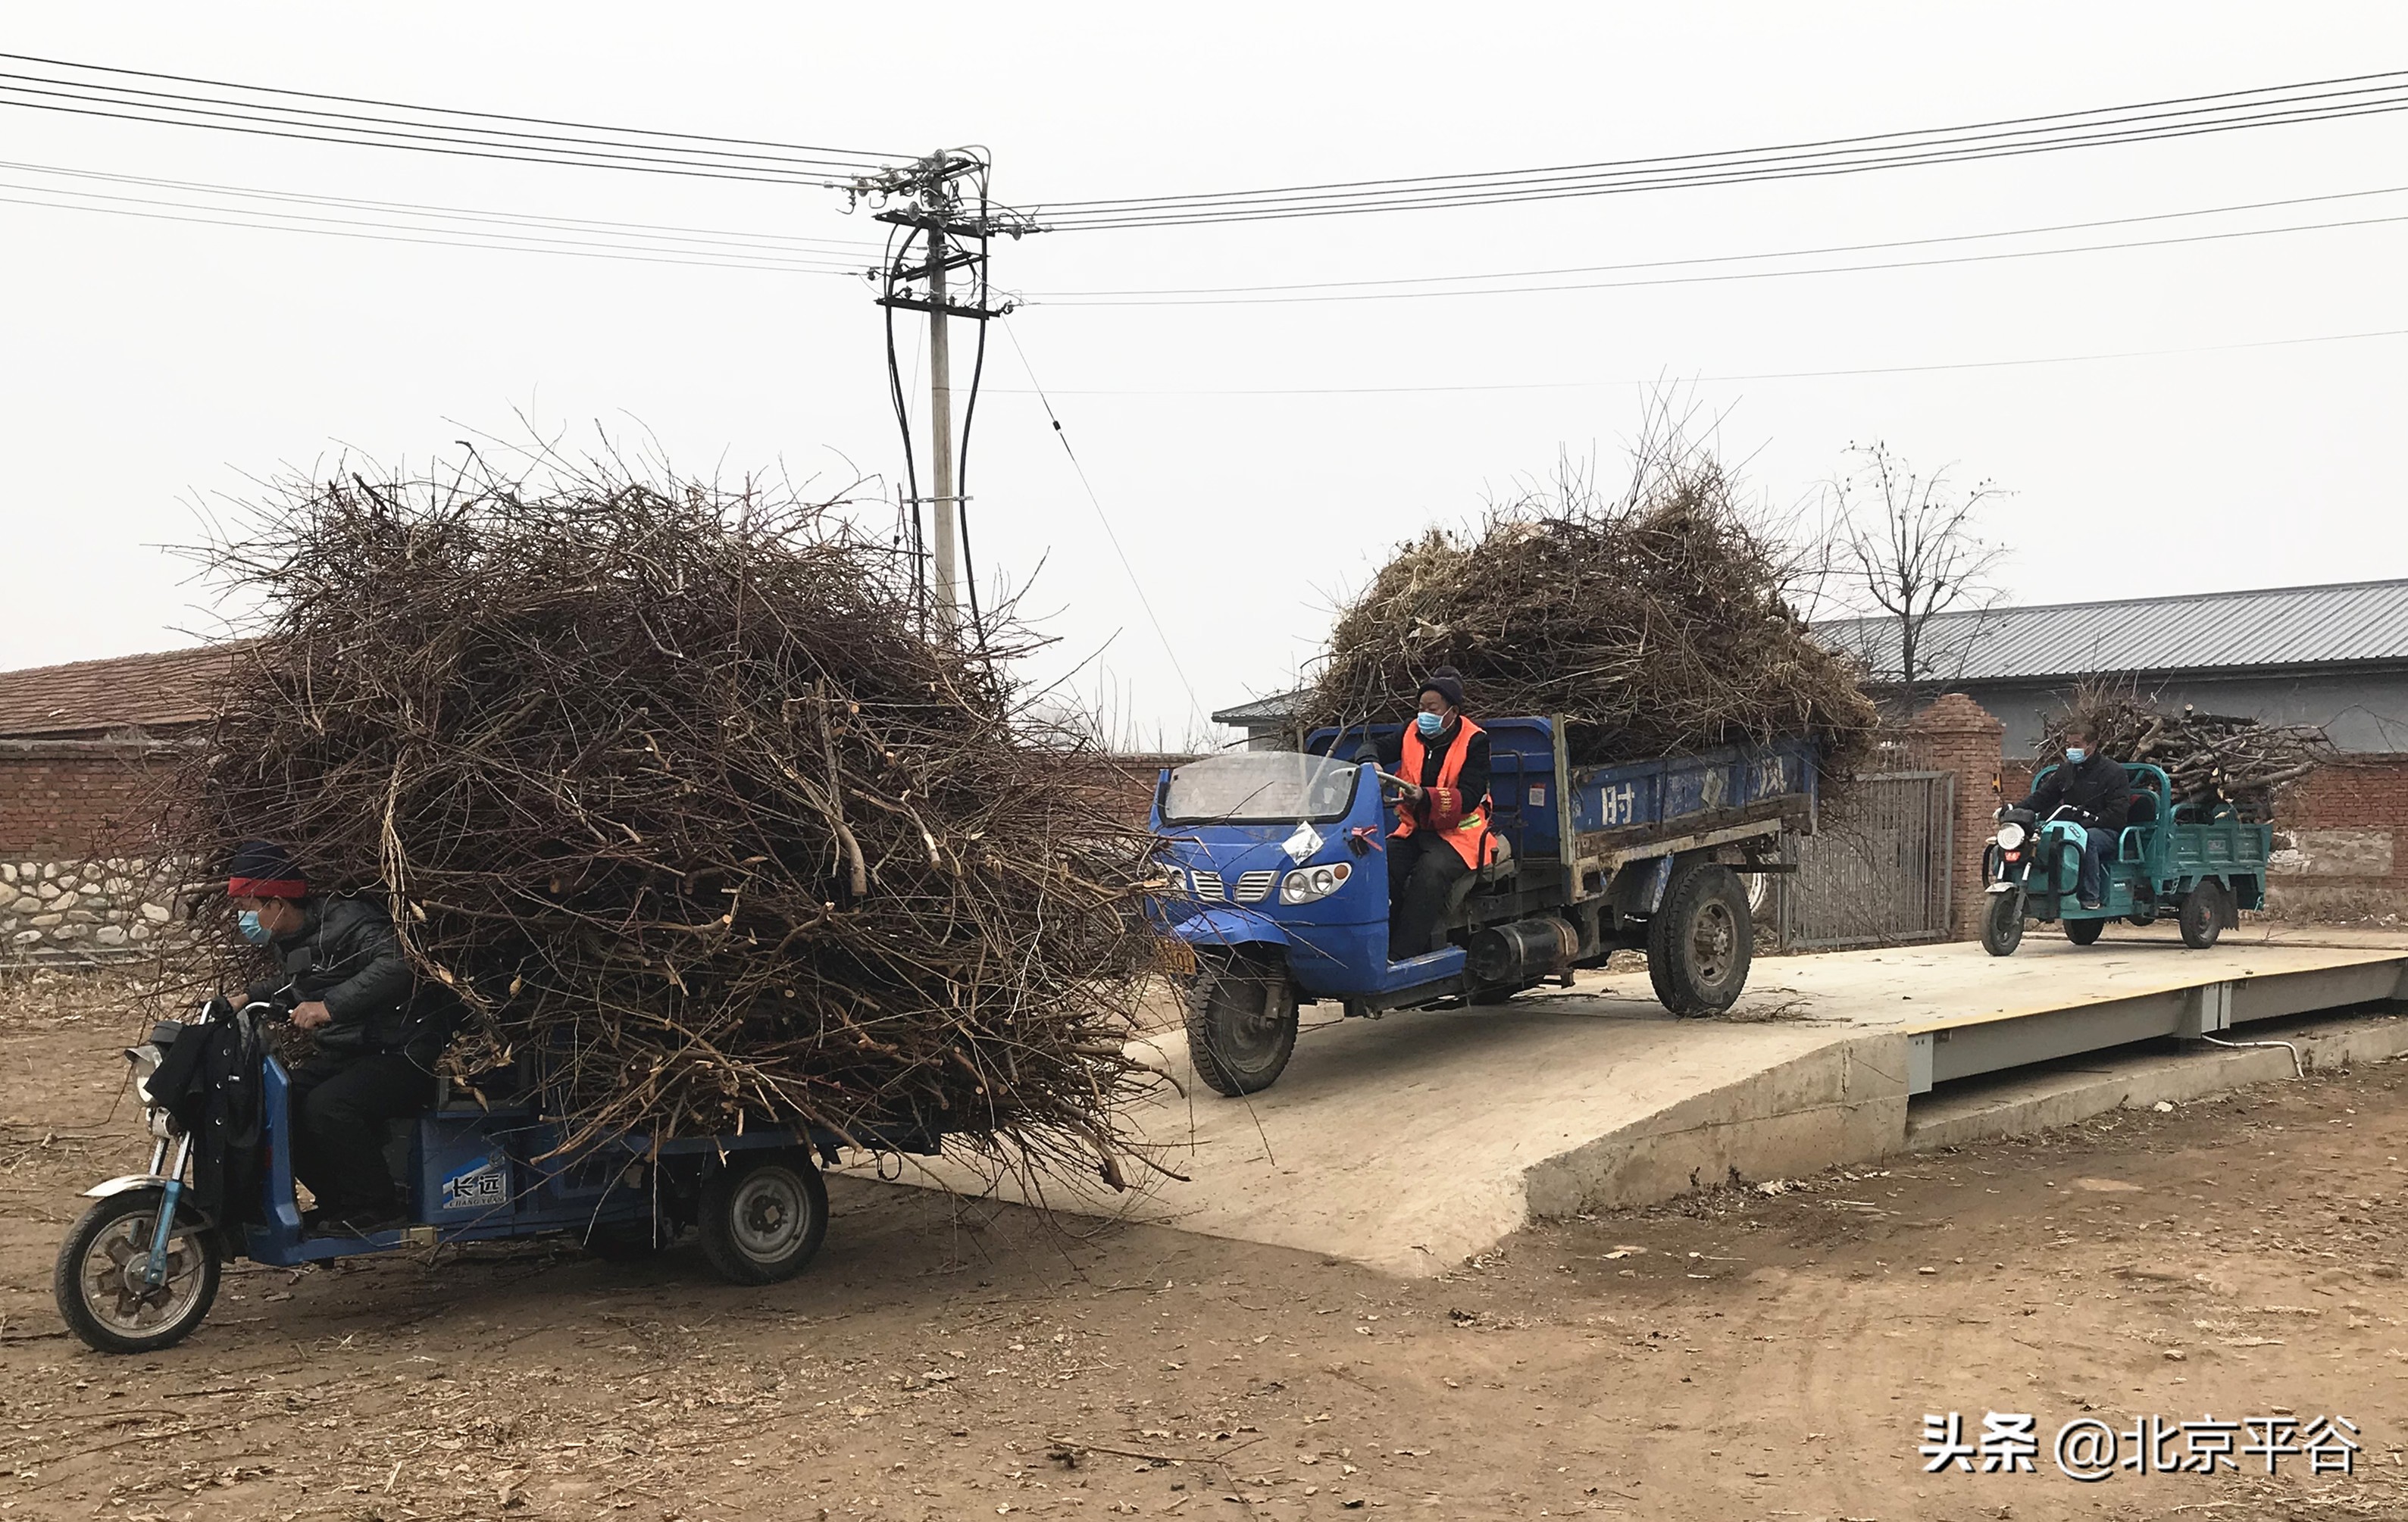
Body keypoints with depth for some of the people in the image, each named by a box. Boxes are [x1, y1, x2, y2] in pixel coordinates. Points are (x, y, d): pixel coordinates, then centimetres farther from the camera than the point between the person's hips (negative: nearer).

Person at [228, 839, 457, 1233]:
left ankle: (375, 1208, -13)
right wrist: (248, 999, 18)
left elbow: (399, 963, -36)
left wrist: (330, 1006, -38)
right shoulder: (285, 941, 14)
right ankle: (339, 1203, 5)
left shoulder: (344, 919, -18)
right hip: (342, 1053, 10)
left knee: (326, 1106, -30)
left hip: (401, 1053, -10)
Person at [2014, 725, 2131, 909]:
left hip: (2107, 830, -6)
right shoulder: (2066, 770, 17)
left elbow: (2118, 813, -11)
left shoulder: (2114, 771, -2)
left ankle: (2091, 896, -33)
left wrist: (2089, 822, -23)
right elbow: (2042, 797, 15)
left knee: (2087, 839, -39)